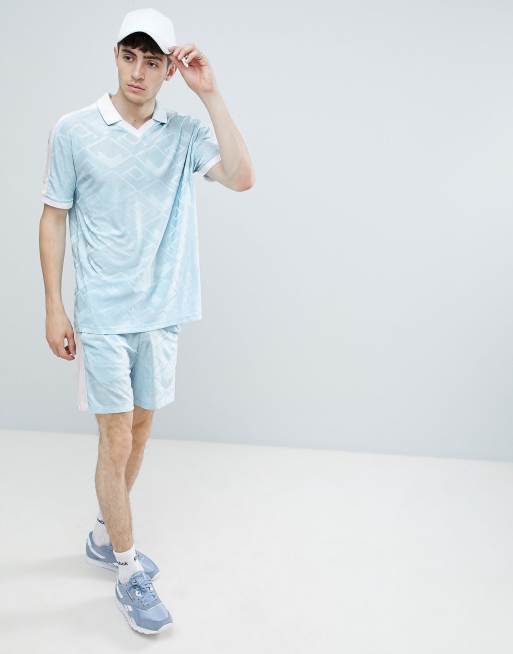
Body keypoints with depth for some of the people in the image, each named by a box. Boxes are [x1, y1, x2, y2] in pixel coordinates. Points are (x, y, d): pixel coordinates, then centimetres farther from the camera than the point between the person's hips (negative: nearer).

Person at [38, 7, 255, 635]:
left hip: (162, 312, 3)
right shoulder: (73, 131, -5)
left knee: (139, 430, 15)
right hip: (101, 317, -3)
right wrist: (54, 308, -4)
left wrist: (210, 93, -15)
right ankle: (128, 571, 18)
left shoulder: (185, 132, 0)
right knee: (116, 441, 1)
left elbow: (241, 177, -15)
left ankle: (105, 535, 37)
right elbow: (54, 219, -1)